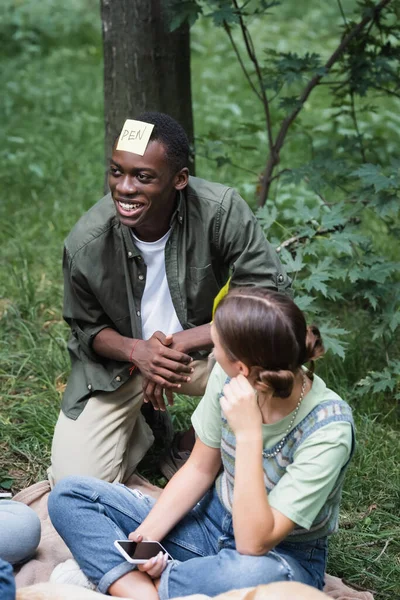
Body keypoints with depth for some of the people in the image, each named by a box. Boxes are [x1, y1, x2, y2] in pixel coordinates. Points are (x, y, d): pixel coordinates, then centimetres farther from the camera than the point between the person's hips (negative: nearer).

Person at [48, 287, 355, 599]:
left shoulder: (329, 428, -28)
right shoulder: (227, 377, -13)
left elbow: (254, 544, -31)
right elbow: (199, 469, 2)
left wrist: (249, 433, -37)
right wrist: (145, 536, -12)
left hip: (281, 558, -5)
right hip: (213, 521, 6)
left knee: (256, 574, -44)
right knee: (70, 495, -6)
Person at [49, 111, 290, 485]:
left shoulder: (221, 210, -26)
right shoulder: (85, 244, -21)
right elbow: (87, 328, -4)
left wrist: (182, 342, -32)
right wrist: (137, 350, -27)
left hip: (203, 347, 0)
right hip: (119, 358, 1)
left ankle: (194, 447, -1)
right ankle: (142, 431, 21)